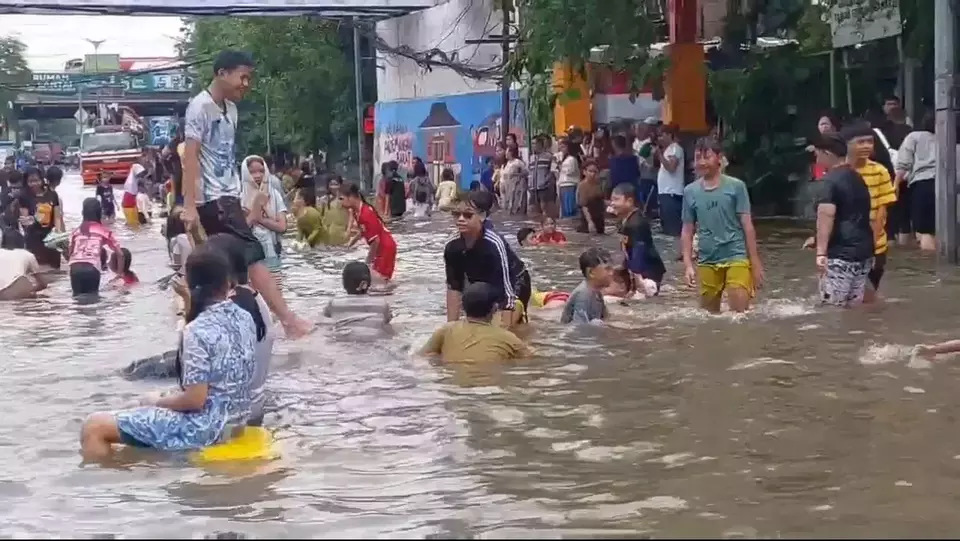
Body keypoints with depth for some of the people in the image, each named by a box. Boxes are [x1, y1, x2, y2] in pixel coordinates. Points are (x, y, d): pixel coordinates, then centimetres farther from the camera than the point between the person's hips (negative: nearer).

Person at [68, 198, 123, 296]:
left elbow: (70, 254, 21)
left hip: (75, 268, 2)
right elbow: (120, 254, 14)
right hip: (92, 268, -2)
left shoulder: (76, 231, 23)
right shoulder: (104, 231, 16)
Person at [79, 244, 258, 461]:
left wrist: (157, 402, -4)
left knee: (94, 427, -6)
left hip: (204, 427, -8)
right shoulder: (245, 318, 1)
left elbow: (194, 400, -21)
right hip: (236, 419, 8)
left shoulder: (197, 330, -21)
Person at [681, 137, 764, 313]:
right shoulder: (690, 192, 4)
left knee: (740, 312, -13)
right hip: (707, 261, 3)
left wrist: (755, 262, -3)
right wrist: (688, 264, 0)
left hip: (736, 258, -3)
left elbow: (747, 225, -2)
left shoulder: (736, 186, -4)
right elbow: (687, 231, 8)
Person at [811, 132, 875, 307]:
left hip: (840, 254, -9)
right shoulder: (857, 178, 17)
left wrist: (821, 252, -29)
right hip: (863, 252, 9)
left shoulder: (831, 180, -12)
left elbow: (826, 216, -24)